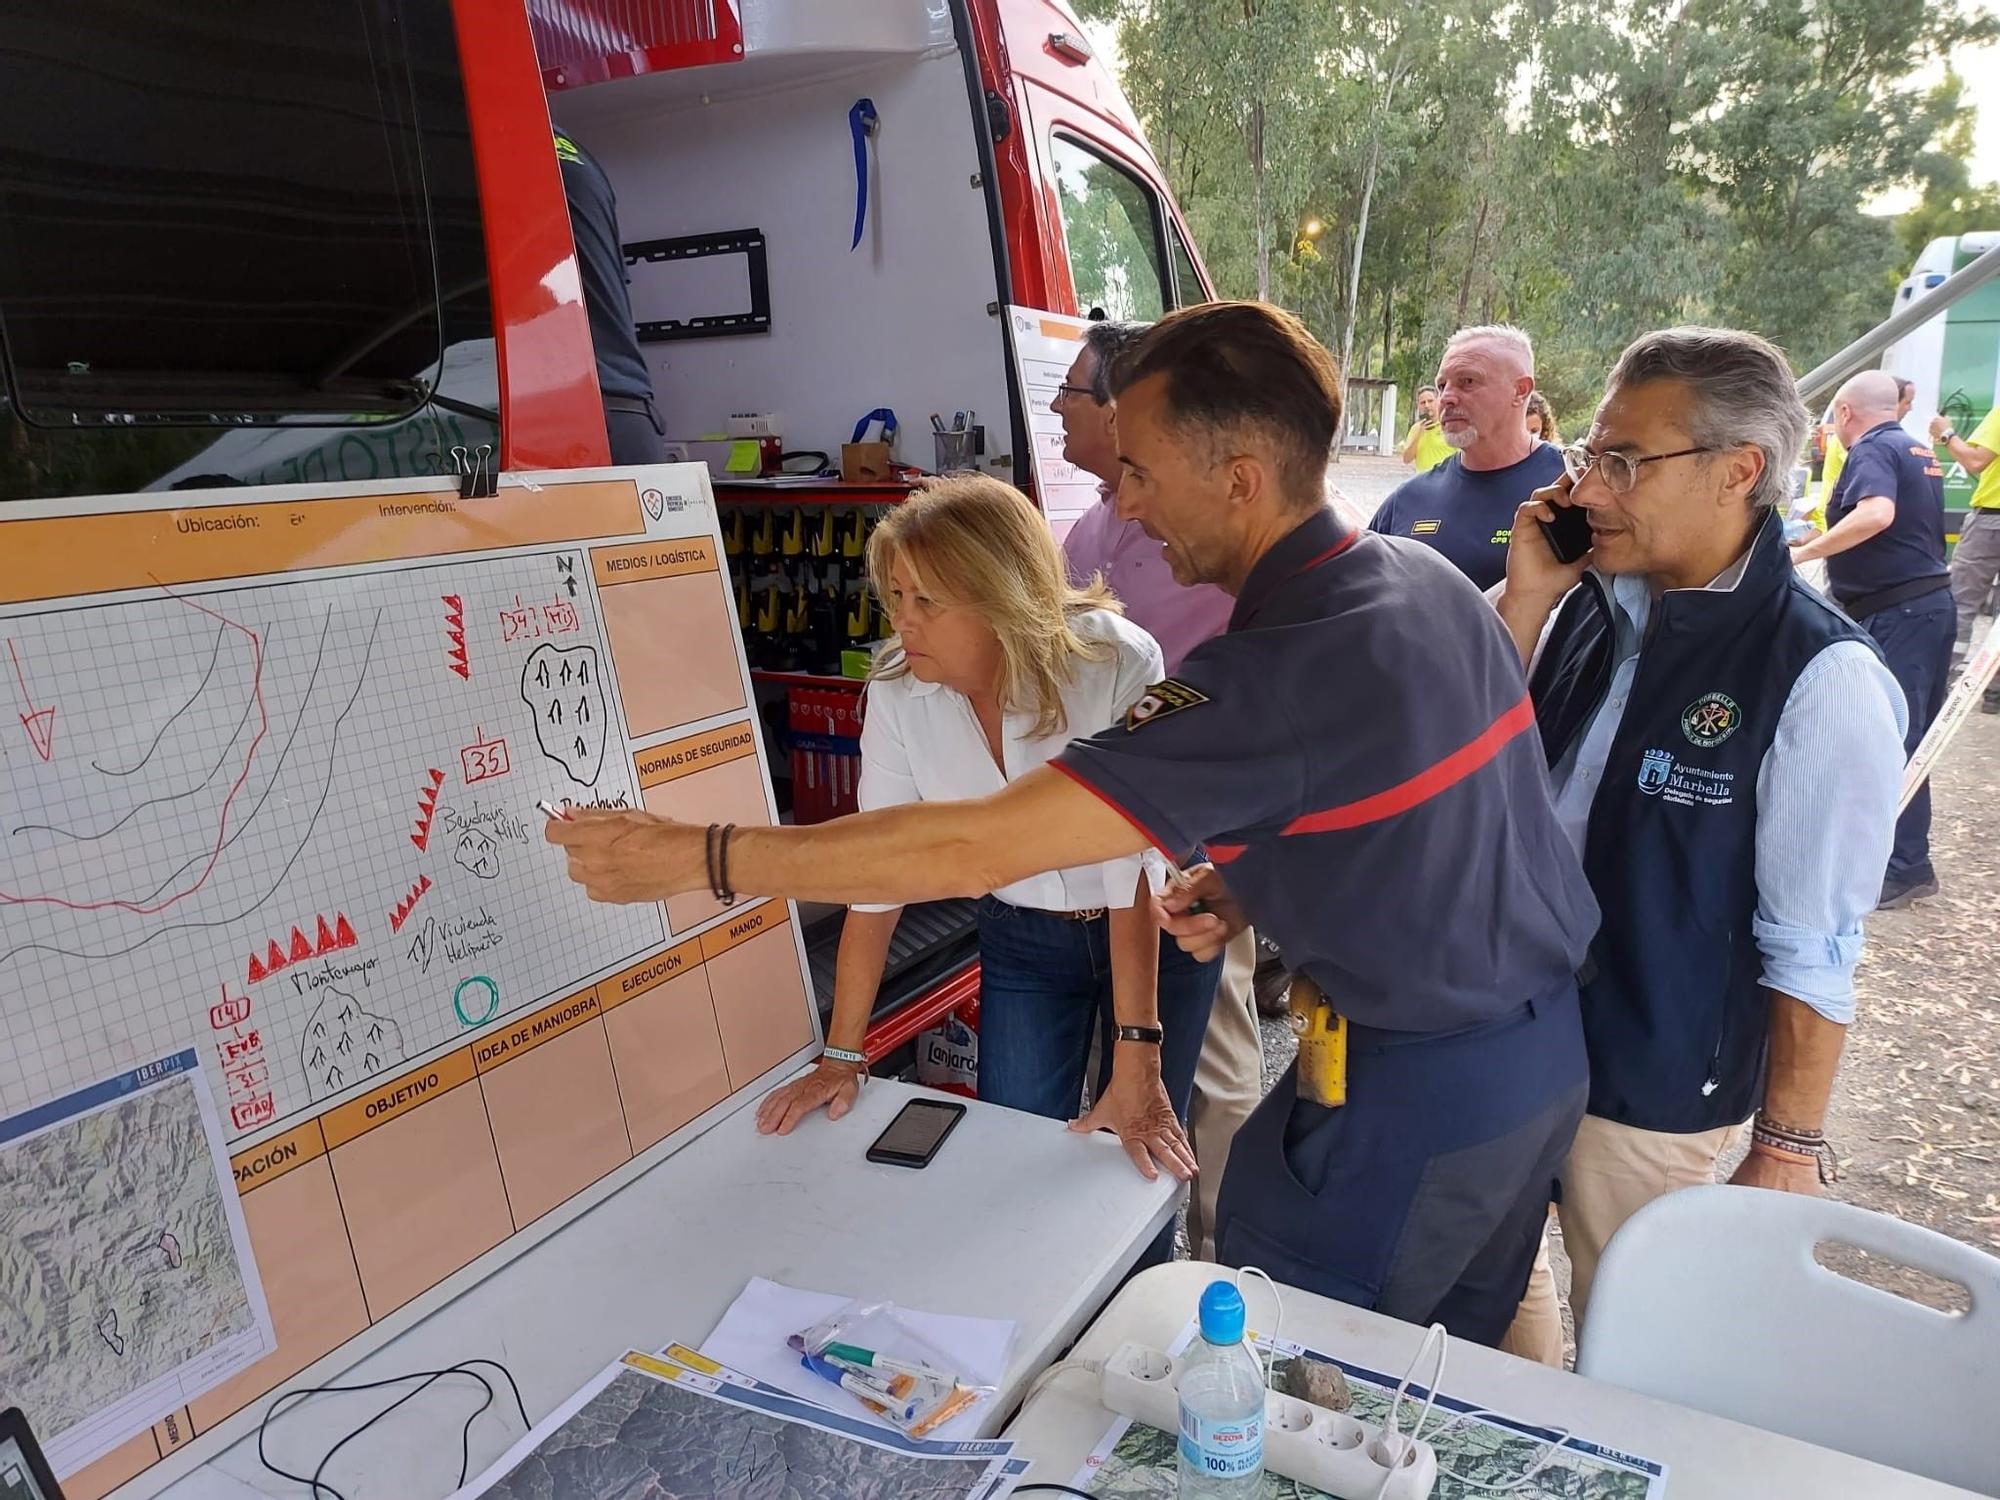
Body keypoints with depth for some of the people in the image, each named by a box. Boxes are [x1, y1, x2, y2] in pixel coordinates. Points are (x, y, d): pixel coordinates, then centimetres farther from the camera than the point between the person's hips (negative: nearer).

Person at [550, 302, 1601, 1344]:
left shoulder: (1277, 676, -30)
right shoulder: (1427, 577, -2)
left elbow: (972, 850, -32)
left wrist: (692, 856, -24)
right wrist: (1247, 883, -2)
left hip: (1417, 1094, -9)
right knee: (1453, 1371, 27)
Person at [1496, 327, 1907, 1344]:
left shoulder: (1821, 679, -19)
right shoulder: (1587, 605, -1)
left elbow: (1813, 950, -15)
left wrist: (1787, 1147, -9)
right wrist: (1523, 602, -10)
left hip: (1648, 1089, -5)